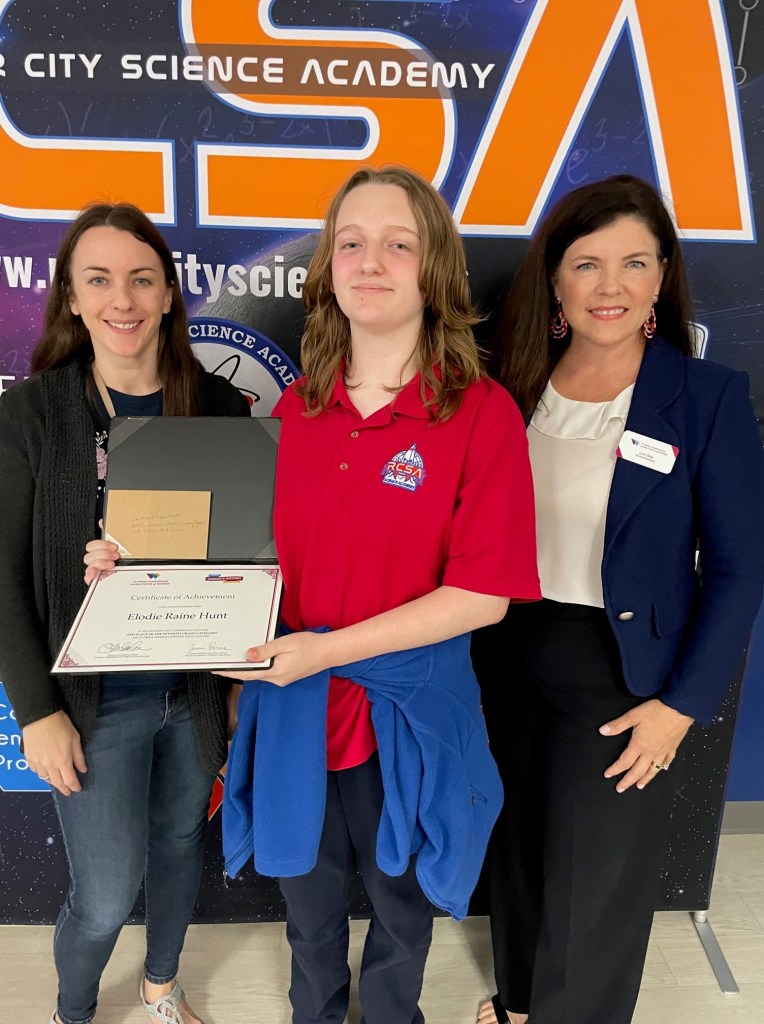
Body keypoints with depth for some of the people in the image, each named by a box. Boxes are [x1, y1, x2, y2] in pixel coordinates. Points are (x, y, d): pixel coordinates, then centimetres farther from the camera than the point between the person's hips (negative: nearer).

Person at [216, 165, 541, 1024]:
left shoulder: (482, 413, -14)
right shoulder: (294, 410, -1)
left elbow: (484, 593, -17)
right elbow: (264, 554, 7)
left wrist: (327, 649, -23)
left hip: (407, 710, -3)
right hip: (293, 703, 3)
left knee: (401, 904, 24)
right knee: (308, 905, 26)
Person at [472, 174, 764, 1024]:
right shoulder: (515, 388, 0)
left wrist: (683, 704, -11)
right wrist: (470, 662, 2)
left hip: (622, 676, -4)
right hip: (511, 659, 4)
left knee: (595, 881, 12)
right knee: (518, 849, 23)